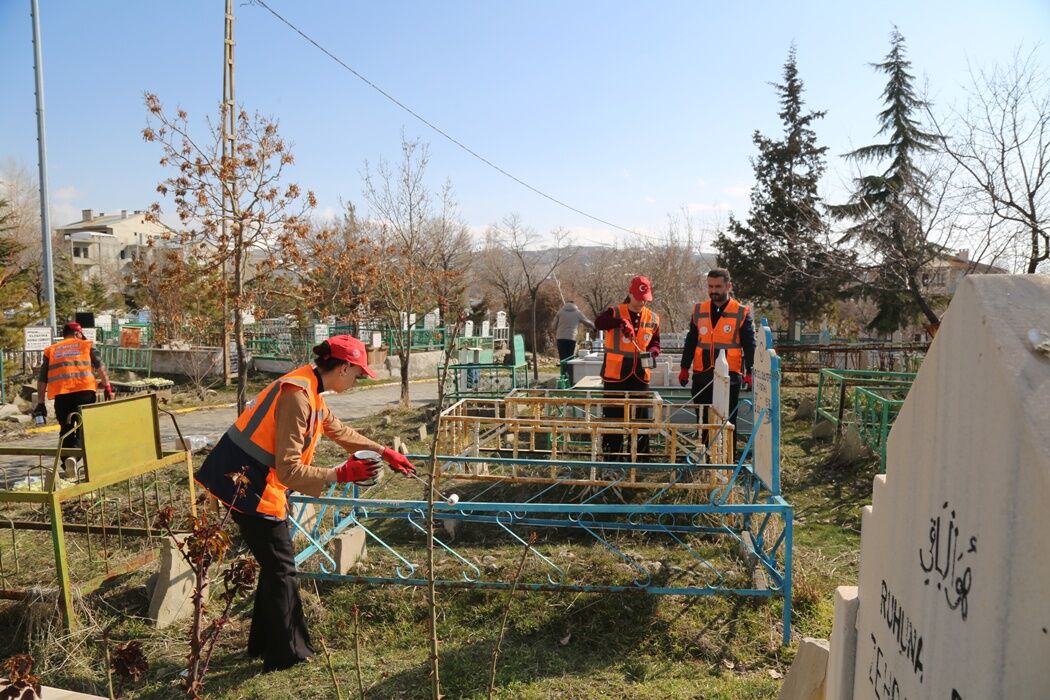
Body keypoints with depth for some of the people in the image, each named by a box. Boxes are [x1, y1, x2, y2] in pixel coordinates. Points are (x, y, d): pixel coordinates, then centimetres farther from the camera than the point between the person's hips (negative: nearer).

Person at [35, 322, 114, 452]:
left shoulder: (50, 350, 21)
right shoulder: (87, 344, 15)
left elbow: (42, 380, 16)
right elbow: (100, 367, 4)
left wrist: (40, 404, 17)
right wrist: (107, 387, 6)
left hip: (61, 393, 2)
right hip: (85, 390, -2)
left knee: (66, 429, 15)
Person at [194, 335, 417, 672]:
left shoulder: (311, 393, 7)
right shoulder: (297, 396, -24)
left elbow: (340, 430, 23)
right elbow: (289, 470, -26)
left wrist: (385, 452, 26)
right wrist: (340, 474, -21)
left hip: (261, 485, 10)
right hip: (249, 487, -10)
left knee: (276, 565, 19)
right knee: (281, 570, 3)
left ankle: (264, 643, 35)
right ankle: (286, 654, 18)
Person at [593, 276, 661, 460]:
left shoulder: (652, 318, 9)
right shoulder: (615, 312, -4)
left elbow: (655, 342, 16)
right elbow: (598, 323, -24)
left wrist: (652, 352, -7)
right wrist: (620, 322, -39)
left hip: (640, 375, 3)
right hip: (615, 375, -3)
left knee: (641, 416, 9)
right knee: (613, 416, 3)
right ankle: (611, 457, 13)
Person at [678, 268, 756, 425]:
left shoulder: (742, 313, -1)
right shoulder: (699, 311, 9)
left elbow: (750, 346, -2)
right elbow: (690, 342, 13)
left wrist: (749, 373, -9)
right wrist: (684, 369, 9)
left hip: (730, 377, -3)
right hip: (702, 376, 3)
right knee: (703, 420, 10)